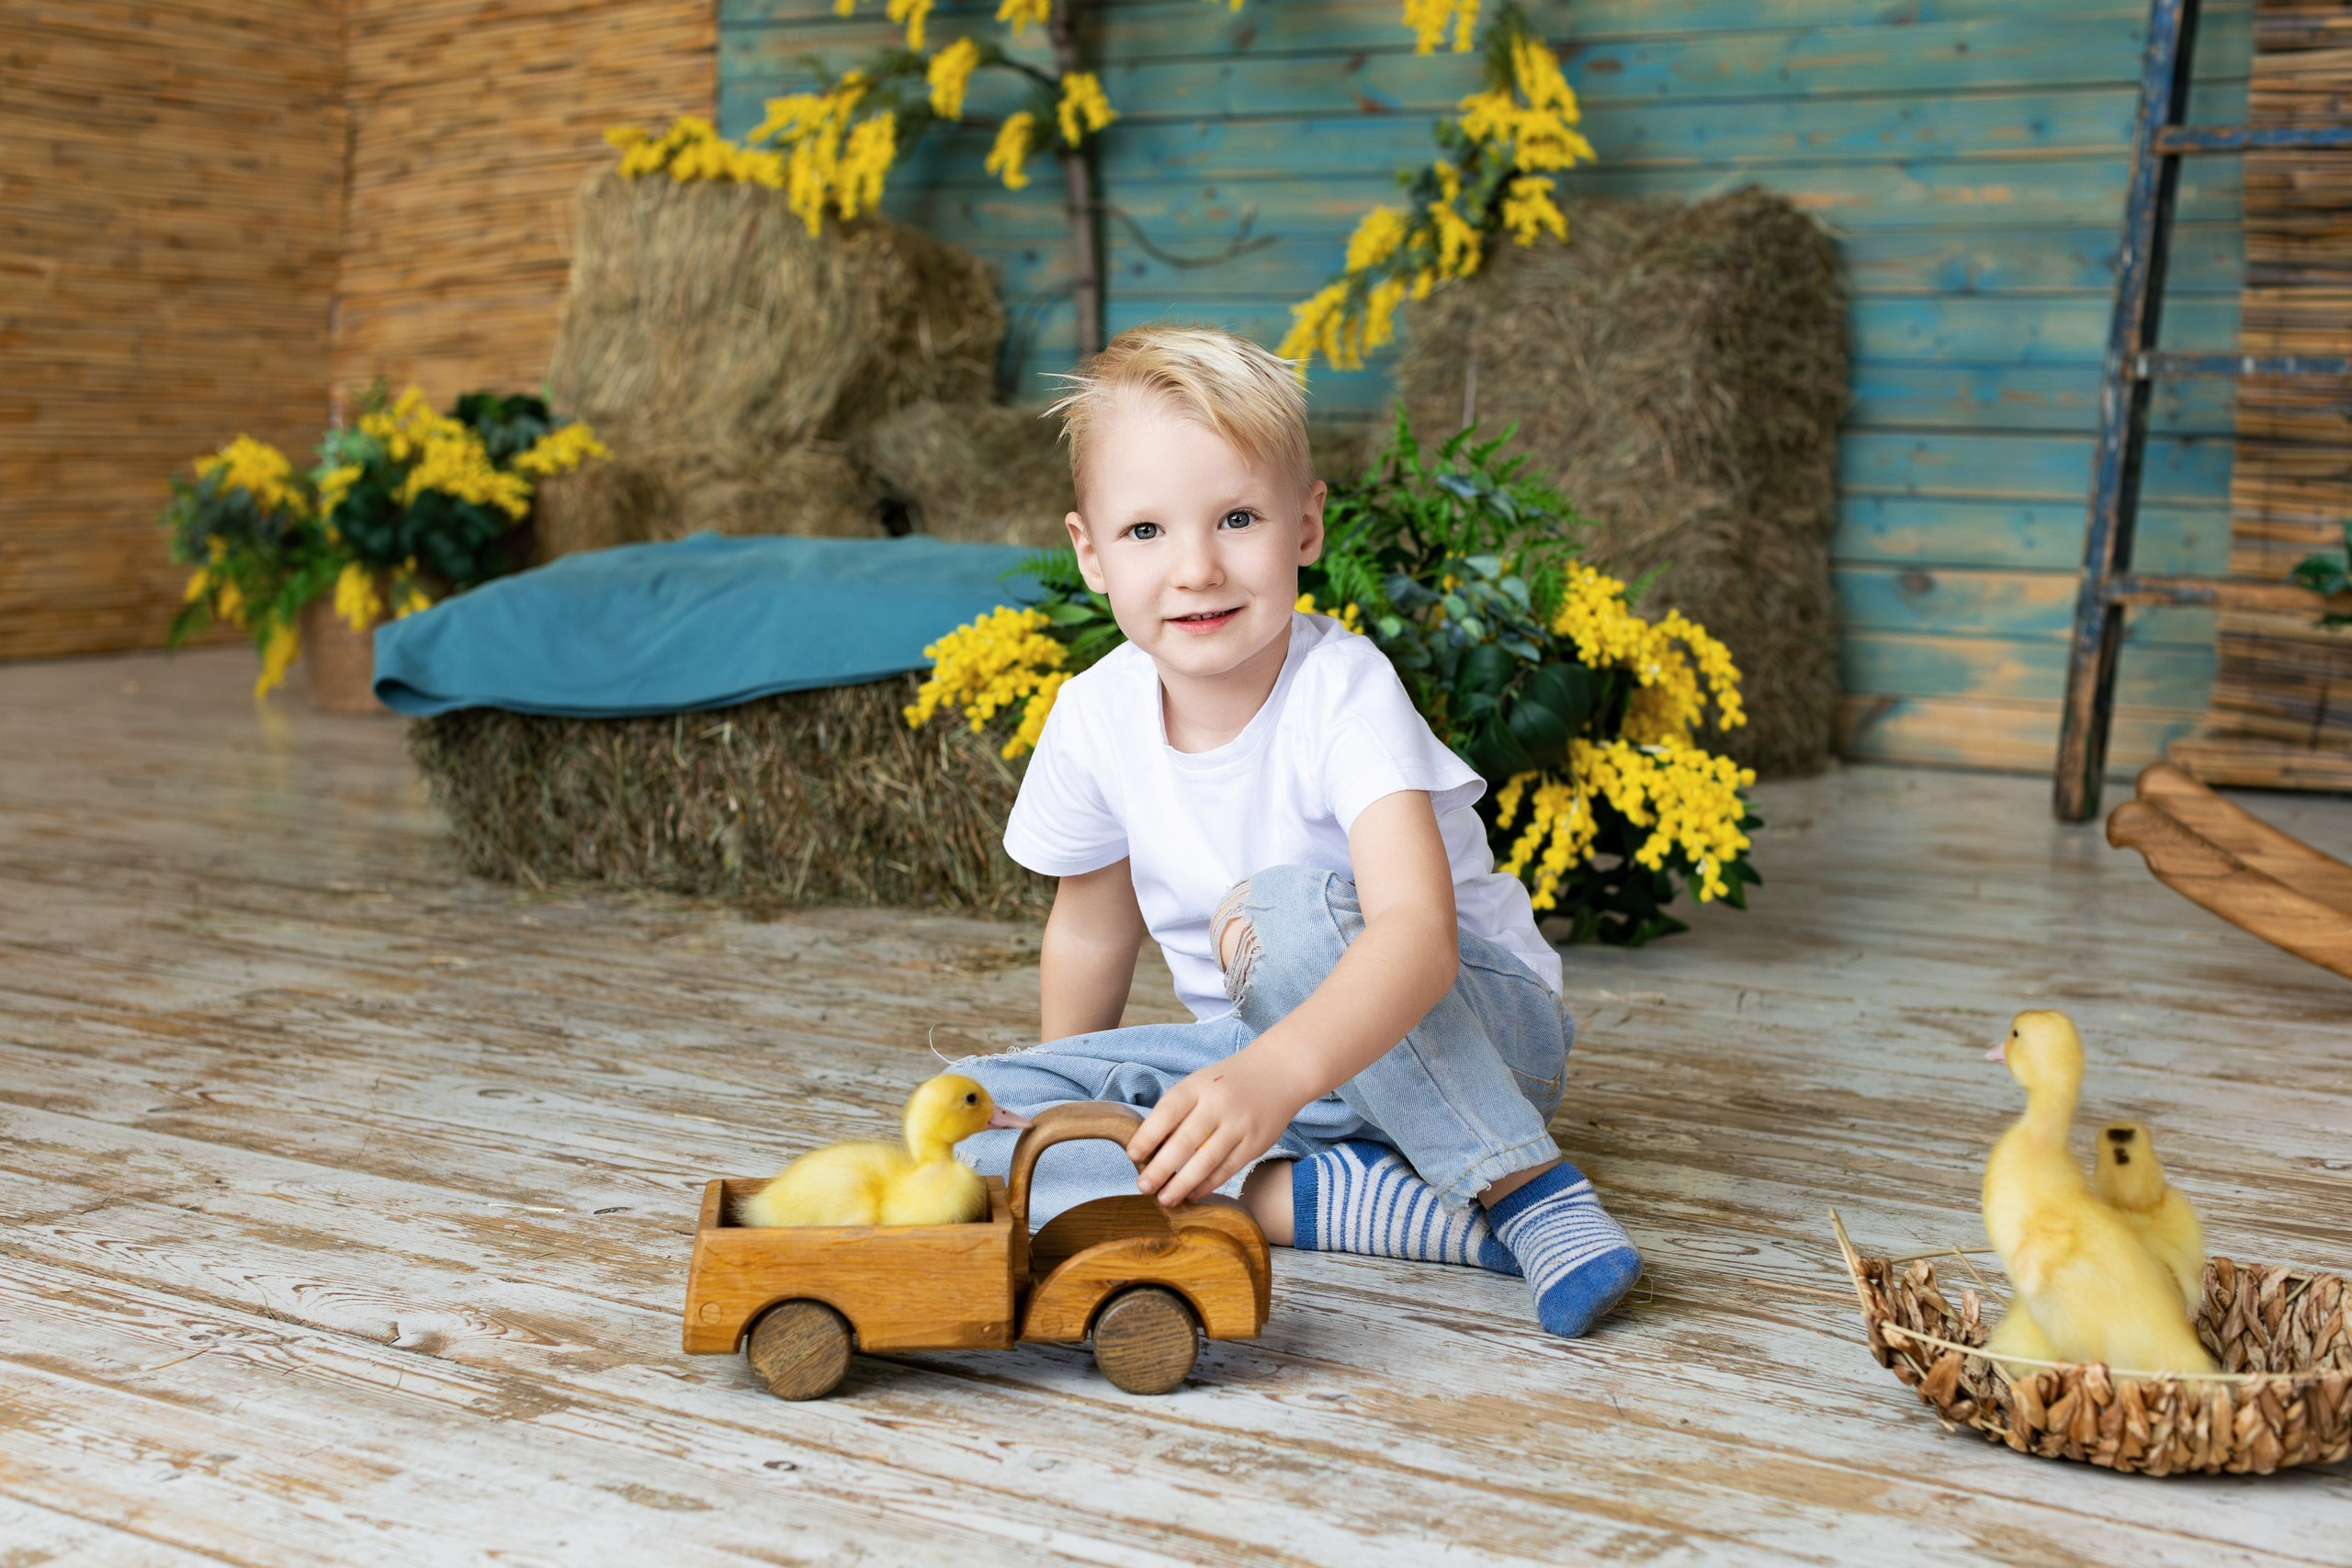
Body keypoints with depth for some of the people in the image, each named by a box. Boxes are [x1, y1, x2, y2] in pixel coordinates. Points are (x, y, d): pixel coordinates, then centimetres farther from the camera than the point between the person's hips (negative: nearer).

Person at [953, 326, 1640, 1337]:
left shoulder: (1342, 691, -25)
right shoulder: (1097, 717, -9)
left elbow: (1418, 931, -41)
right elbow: (1092, 929, 9)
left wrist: (1273, 1076, -58)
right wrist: (1058, 1130, 19)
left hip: (1476, 1025, -6)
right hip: (1269, 1061, 6)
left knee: (1286, 910, -36)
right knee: (972, 1111, -15)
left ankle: (1530, 1191, -26)